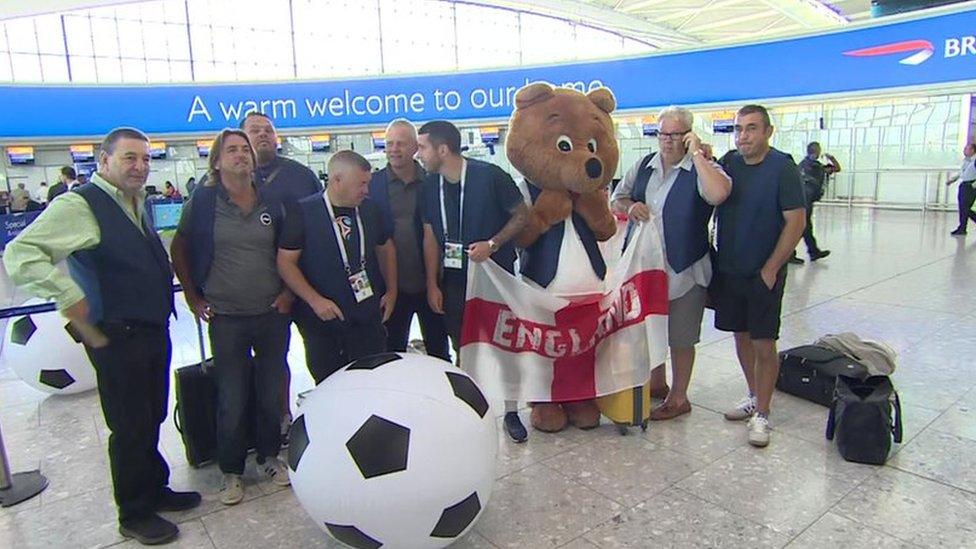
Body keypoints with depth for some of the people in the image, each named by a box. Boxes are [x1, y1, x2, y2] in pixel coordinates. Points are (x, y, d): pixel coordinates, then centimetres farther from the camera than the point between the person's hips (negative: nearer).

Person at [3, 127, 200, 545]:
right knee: (131, 428, 6)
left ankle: (155, 490, 39)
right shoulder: (80, 205, -15)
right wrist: (73, 301, -27)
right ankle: (134, 515, 24)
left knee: (151, 420, 21)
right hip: (119, 339, -8)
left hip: (154, 332, 8)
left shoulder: (137, 204, 11)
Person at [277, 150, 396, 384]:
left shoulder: (369, 209, 4)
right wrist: (315, 300, -18)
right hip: (322, 320, -3)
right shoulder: (303, 212, -9)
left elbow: (385, 247, 17)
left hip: (369, 319, 3)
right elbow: (286, 262, -9)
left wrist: (392, 290, 9)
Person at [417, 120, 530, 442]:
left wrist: (492, 244, -20)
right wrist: (432, 285, 1)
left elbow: (522, 215, -8)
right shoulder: (430, 185, -1)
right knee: (463, 349, 12)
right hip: (454, 280, 4)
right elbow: (431, 237, 3)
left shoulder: (490, 176, -15)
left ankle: (511, 412, 23)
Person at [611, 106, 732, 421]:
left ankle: (678, 397, 27)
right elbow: (616, 199, 12)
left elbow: (719, 194, -33)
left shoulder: (702, 168, -11)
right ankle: (657, 382, 43)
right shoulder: (644, 166, 6)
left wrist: (696, 154, -22)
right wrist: (629, 206, -11)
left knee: (680, 337, 9)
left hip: (684, 270, -6)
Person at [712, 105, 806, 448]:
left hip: (763, 274, -5)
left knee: (763, 344, -1)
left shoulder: (783, 168, -10)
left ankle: (762, 414, 12)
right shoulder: (728, 163, 5)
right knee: (741, 336, 15)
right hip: (728, 268, 5)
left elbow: (796, 222, -12)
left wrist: (770, 269, -13)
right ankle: (754, 397, 32)